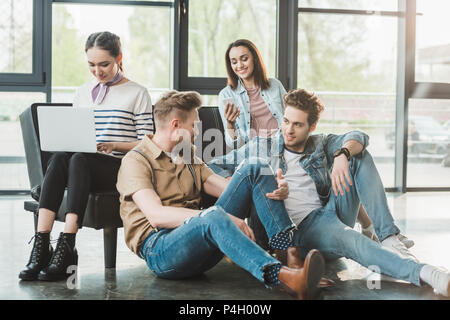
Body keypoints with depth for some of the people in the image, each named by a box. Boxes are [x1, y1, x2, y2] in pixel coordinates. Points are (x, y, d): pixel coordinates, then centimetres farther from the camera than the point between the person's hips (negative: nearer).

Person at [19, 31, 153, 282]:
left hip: (120, 169, -4)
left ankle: (66, 247, -43)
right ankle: (41, 247, -40)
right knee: (59, 157, -31)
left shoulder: (137, 93, 7)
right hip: (84, 166, 4)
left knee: (79, 159, -35)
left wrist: (114, 145, -15)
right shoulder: (83, 93, 23)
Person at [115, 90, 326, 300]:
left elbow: (225, 187, 11)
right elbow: (157, 216, -19)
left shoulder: (188, 158, 24)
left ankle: (289, 252, -19)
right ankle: (282, 277, -57)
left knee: (253, 168, -3)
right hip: (160, 250, -7)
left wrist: (272, 191, -10)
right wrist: (223, 218, -28)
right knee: (213, 216, -40)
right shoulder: (136, 161, -2)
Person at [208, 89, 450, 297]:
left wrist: (342, 155, -26)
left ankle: (388, 238, -24)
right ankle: (423, 273, -52)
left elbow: (358, 137, -2)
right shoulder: (262, 147, 10)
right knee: (348, 239, -37)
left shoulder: (320, 145, 16)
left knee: (359, 155, -11)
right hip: (299, 229, -4)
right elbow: (213, 167, 8)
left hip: (329, 212, 5)